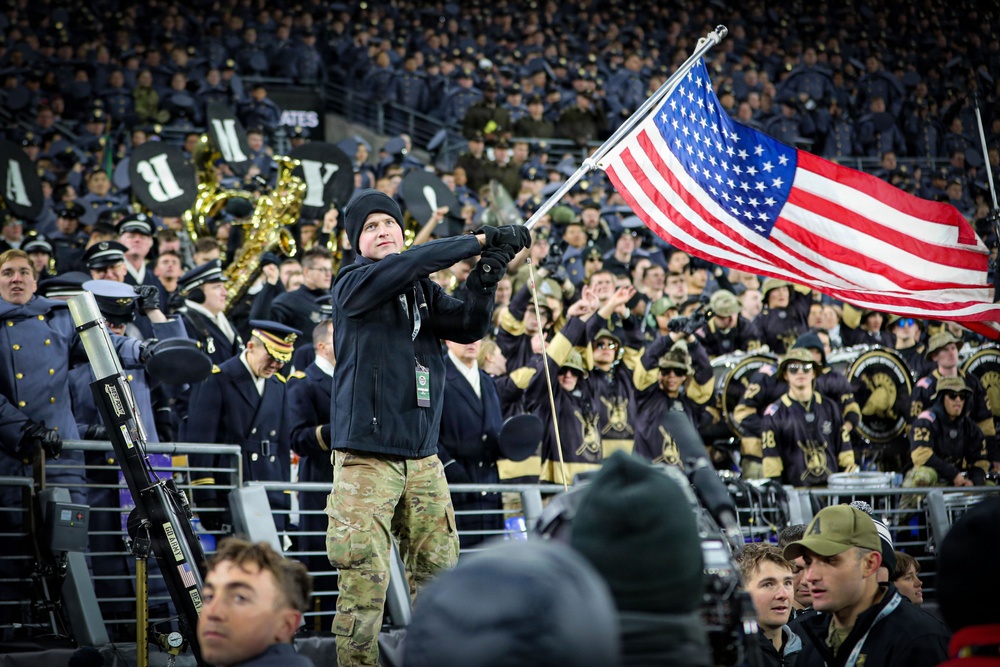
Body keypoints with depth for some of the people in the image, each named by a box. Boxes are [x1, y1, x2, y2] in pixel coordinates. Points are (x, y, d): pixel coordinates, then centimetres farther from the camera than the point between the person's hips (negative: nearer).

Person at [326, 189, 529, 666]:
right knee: (364, 579, -8)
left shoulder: (424, 291, 16)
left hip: (423, 459, 6)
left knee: (439, 572, 5)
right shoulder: (352, 284, -1)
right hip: (366, 457, -5)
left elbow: (470, 327, 2)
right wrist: (479, 241, -16)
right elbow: (403, 265, -18)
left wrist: (484, 280, -16)